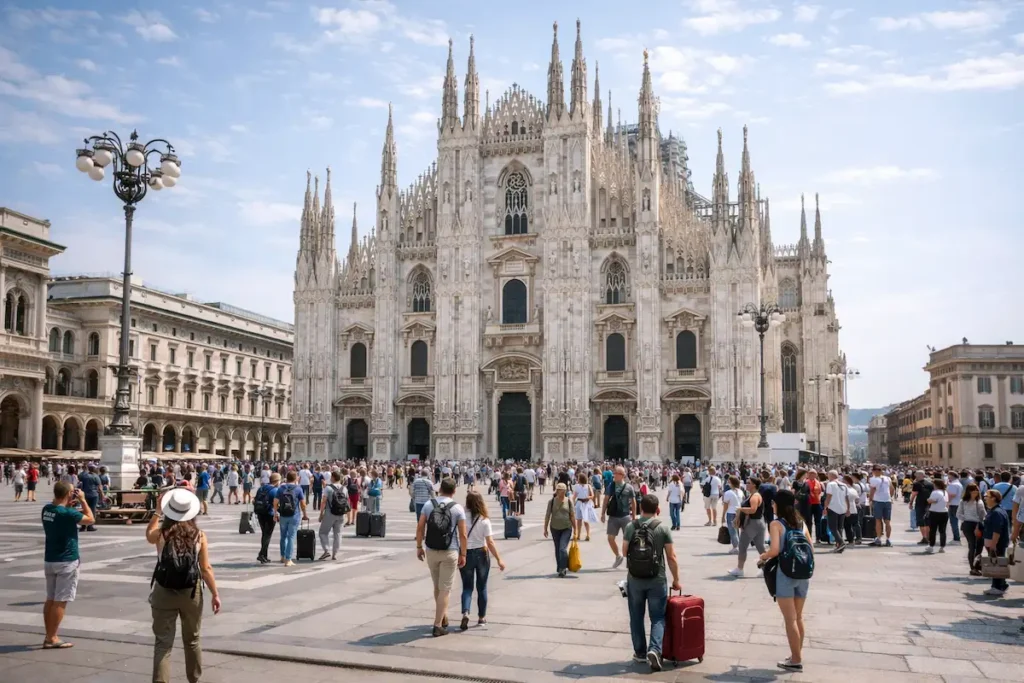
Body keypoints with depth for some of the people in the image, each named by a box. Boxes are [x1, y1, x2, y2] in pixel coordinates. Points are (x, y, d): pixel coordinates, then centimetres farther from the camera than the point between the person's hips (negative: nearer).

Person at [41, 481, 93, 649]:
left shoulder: (47, 509, 1)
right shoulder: (67, 513, -20)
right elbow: (90, 519, -6)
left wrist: (69, 504, 12)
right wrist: (82, 500, 0)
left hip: (49, 560, 8)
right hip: (66, 561, -8)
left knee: (50, 599, 13)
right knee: (60, 601, -2)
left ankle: (49, 636, 19)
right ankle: (52, 638, 1)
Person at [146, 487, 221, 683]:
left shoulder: (161, 534, -8)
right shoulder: (199, 535, -8)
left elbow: (148, 534, 18)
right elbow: (206, 568, -6)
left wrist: (157, 512, 22)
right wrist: (215, 594, 1)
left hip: (164, 592, -1)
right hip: (191, 592, 1)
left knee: (163, 643, 4)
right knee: (192, 640, 20)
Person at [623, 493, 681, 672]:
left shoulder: (630, 527, -3)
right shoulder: (662, 528, -7)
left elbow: (624, 552, 4)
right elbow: (671, 557, -5)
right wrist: (676, 580, 6)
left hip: (634, 579, 2)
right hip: (657, 580, -1)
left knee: (636, 617, 15)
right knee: (658, 618, 7)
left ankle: (640, 652, 21)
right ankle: (654, 649, -11)